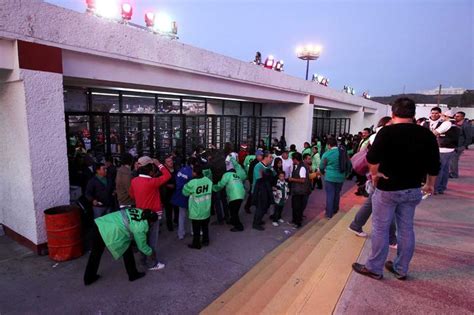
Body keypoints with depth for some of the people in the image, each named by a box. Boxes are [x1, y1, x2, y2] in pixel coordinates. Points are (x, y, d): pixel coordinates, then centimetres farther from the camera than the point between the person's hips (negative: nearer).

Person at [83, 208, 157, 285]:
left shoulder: (139, 211, 9)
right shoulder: (140, 228, -7)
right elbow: (142, 246, 7)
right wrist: (151, 253, 24)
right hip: (110, 234, -7)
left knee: (95, 253, 22)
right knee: (127, 252, 14)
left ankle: (88, 278, 41)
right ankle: (133, 275, 30)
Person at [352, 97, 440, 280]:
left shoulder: (387, 132, -13)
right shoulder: (426, 134, 2)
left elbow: (372, 158, -22)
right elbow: (434, 164, 7)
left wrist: (374, 173, -5)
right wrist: (430, 184, 20)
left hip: (388, 188, -5)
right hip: (412, 190, 6)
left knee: (380, 229, 4)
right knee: (406, 229, 15)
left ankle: (374, 269, 15)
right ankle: (401, 269, 27)